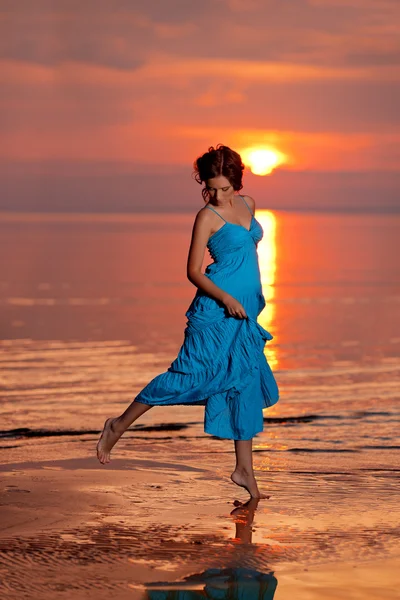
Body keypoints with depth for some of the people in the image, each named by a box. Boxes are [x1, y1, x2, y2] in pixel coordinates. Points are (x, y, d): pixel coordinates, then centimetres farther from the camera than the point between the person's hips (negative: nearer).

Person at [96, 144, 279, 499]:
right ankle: (119, 426, 1)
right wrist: (225, 298, -22)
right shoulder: (207, 217, -9)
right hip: (216, 310, -7)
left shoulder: (247, 205, 11)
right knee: (191, 374, -12)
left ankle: (245, 470, 11)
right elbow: (193, 271, -11)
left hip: (246, 312, 7)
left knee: (248, 384, 6)